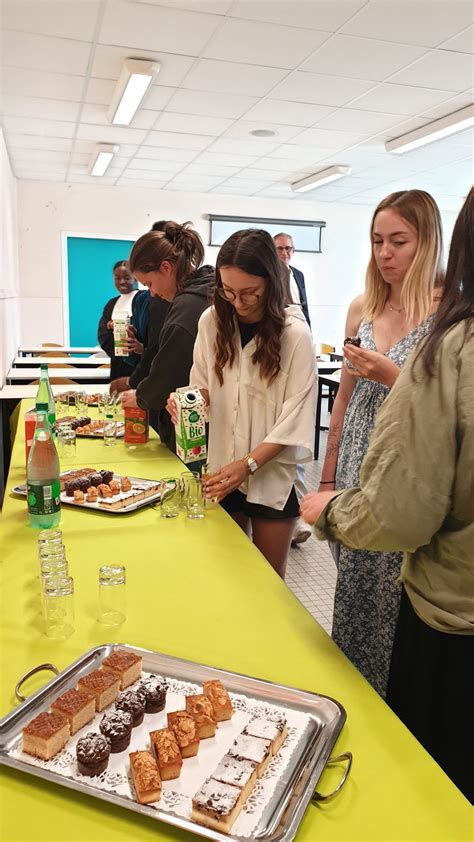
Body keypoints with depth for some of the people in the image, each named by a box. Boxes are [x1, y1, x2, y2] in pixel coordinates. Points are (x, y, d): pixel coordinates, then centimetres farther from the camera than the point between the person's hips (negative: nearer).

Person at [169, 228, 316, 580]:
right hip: (222, 471, 3)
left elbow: (295, 420, -13)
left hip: (273, 475, -3)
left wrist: (248, 464, -20)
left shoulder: (295, 335, -13)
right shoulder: (212, 321, -3)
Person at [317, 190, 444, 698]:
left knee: (393, 603, 6)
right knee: (353, 593, 17)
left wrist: (393, 375, -23)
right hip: (355, 476, 5)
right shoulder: (362, 309, 7)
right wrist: (327, 477, 12)